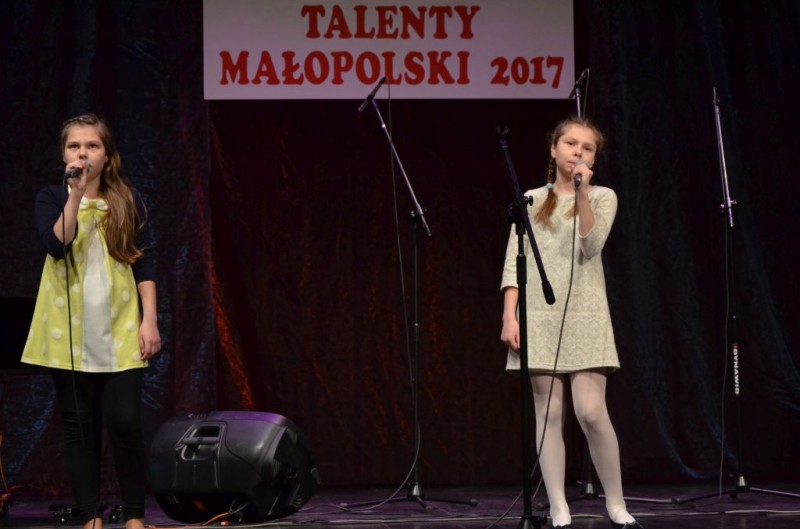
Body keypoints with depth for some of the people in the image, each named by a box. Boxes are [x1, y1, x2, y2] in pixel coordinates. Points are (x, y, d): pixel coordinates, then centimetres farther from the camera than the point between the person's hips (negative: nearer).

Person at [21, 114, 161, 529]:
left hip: (120, 333, 0)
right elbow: (55, 245, -16)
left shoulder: (127, 201, 5)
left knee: (125, 423, -5)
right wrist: (76, 194, -20)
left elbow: (144, 264, 6)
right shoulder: (51, 198, 3)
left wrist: (149, 319, -1)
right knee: (79, 427, 4)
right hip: (69, 334, 0)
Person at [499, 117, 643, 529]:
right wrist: (509, 316, -5)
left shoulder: (602, 197, 8)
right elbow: (514, 263, 6)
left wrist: (582, 194, -13)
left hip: (584, 314, -1)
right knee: (548, 414, -2)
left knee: (591, 412, -11)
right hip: (539, 314, 1)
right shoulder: (532, 200, 11)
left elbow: (591, 247, -8)